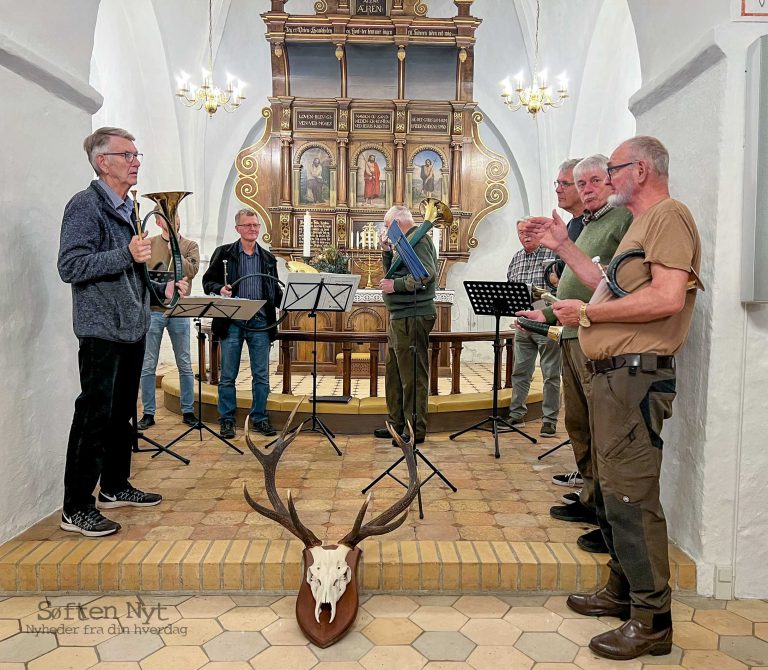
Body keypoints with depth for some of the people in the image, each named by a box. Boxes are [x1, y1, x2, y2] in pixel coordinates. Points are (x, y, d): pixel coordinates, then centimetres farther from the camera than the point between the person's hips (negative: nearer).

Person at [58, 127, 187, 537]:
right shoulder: (85, 205, -10)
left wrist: (163, 288, 13)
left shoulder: (128, 208, 17)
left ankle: (115, 487, 29)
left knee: (122, 413, 16)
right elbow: (70, 267, -19)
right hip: (102, 331, -9)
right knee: (95, 416, -5)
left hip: (132, 329, 9)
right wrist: (127, 255, -27)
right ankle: (76, 508, 6)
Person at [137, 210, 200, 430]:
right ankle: (148, 413, 14)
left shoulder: (190, 245, 7)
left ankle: (188, 411, 15)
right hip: (153, 310, 0)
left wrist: (175, 250, -12)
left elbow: (192, 271, -9)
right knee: (148, 365, 3)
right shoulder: (148, 244, 8)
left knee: (185, 364, 5)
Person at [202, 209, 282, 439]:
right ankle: (227, 420, 15)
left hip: (261, 323, 2)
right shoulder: (224, 253, 5)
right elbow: (208, 281, 5)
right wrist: (220, 289, -15)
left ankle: (259, 418, 18)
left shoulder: (268, 258, 13)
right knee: (228, 375, 4)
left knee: (261, 375, 5)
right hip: (232, 322, -2)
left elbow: (275, 291, 17)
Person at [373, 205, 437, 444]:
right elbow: (393, 273, 23)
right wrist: (386, 251, 10)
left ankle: (416, 431, 1)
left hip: (413, 317, -11)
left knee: (413, 376, -6)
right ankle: (397, 424, 25)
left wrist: (395, 285, -17)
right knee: (394, 373, 16)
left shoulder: (418, 240, -11)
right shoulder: (406, 241, 20)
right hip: (400, 317, 11)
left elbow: (425, 274, -24)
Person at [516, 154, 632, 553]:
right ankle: (590, 501, 28)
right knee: (578, 425, 15)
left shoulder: (624, 218, -4)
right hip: (572, 337, 10)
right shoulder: (586, 227, 24)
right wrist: (548, 314, 24)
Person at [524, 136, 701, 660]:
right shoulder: (641, 224, 23)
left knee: (630, 496, -7)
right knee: (611, 490, 17)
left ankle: (652, 621, 6)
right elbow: (611, 286, 23)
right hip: (613, 374, 11)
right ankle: (623, 592, 31)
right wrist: (562, 245, 23)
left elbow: (668, 298, -22)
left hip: (637, 376, -11)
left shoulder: (669, 215, -9)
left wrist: (587, 312, -15)